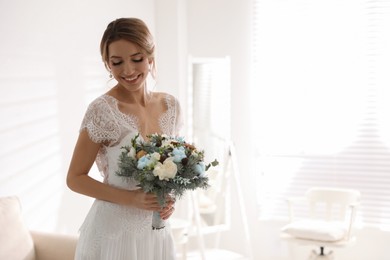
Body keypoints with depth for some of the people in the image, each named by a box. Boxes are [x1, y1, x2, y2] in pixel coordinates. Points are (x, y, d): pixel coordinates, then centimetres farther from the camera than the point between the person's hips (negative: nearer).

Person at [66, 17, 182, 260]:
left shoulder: (171, 105, 0)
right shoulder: (102, 110, -16)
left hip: (157, 230, 5)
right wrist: (132, 198, -20)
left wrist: (170, 199, -7)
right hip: (114, 231, -5)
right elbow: (75, 178, -11)